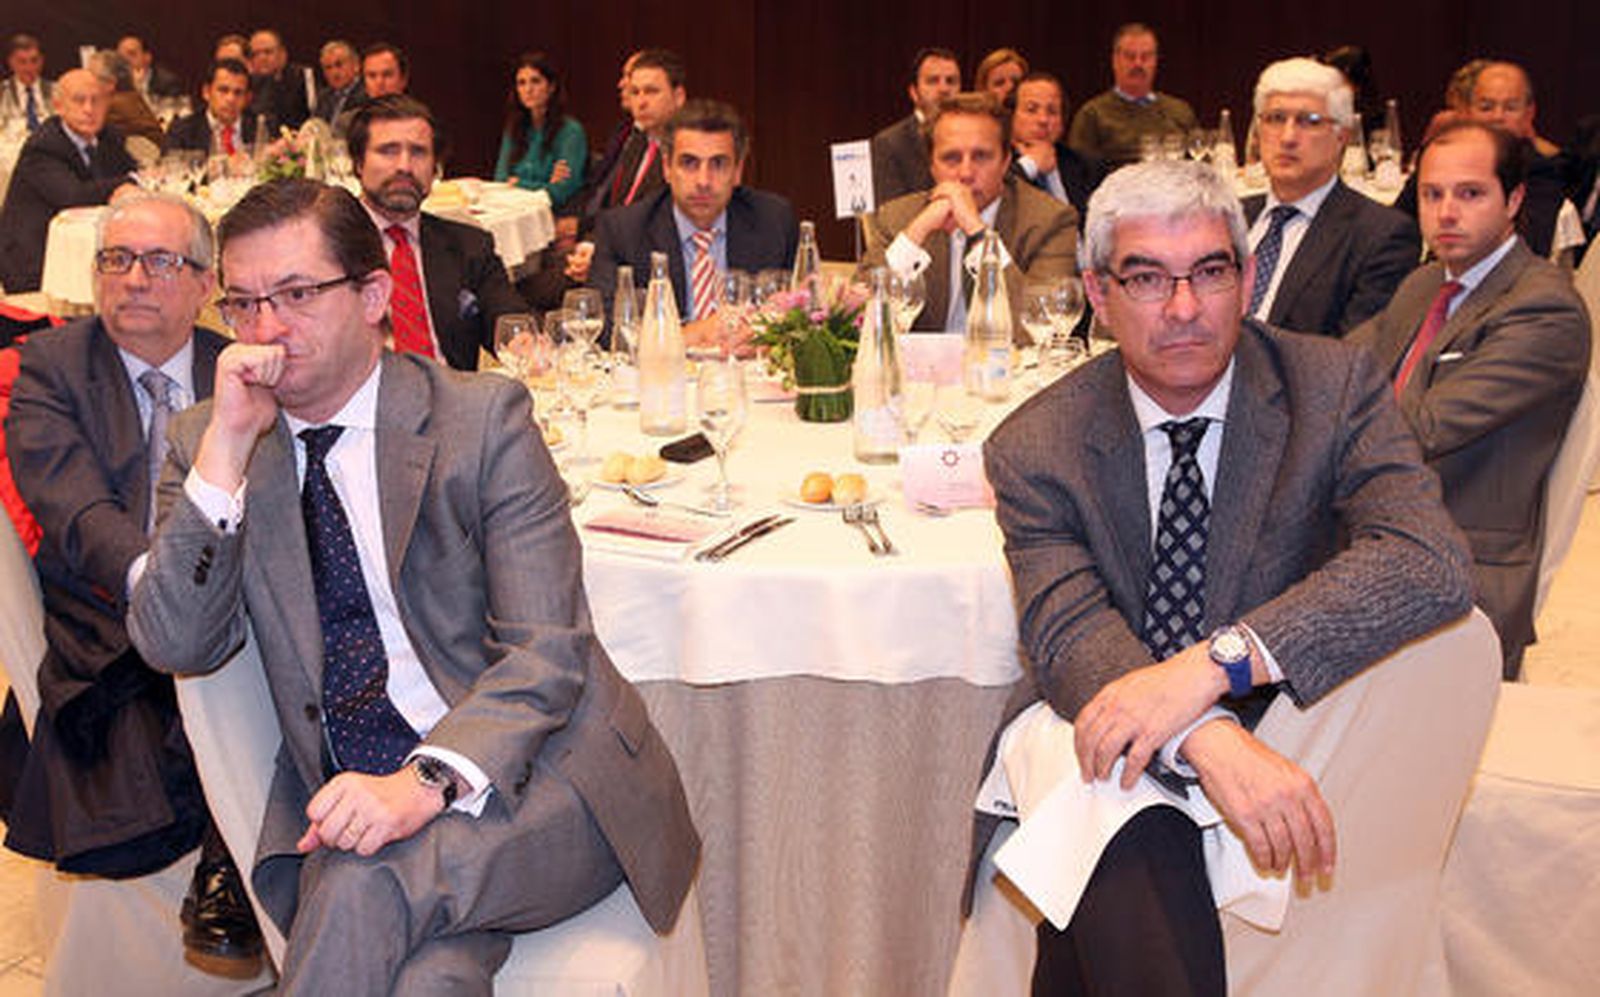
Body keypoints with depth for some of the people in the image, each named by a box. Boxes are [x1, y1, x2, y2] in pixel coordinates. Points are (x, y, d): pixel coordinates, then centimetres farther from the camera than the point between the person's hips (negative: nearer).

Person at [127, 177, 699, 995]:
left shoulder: (482, 419, -3)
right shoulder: (205, 444, 8)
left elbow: (547, 651, -10)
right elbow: (177, 647, -3)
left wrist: (430, 780, -28)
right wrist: (229, 445, -12)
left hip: (530, 773, -1)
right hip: (348, 799, 2)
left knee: (367, 885, -32)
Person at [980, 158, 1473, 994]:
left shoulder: (1335, 386, -5)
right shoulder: (1036, 446, -4)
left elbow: (1430, 560, -21)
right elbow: (1068, 633, -18)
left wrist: (1216, 662, -34)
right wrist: (1208, 740, -39)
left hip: (1288, 724, 1)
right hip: (1100, 732, 0)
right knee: (1127, 833, -33)